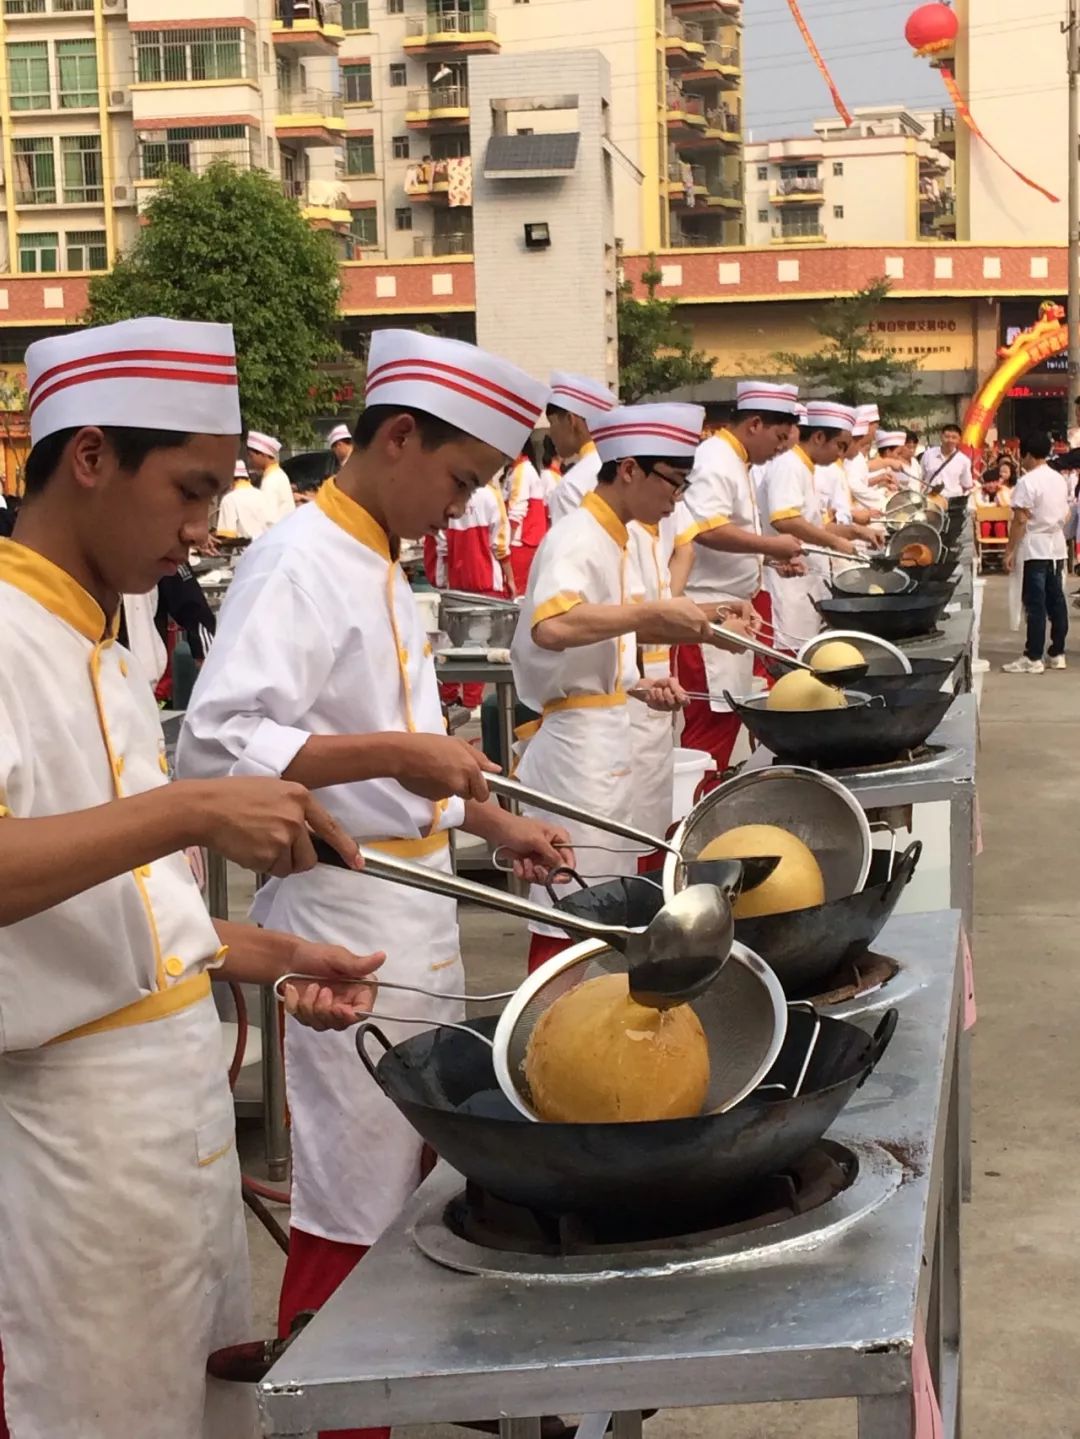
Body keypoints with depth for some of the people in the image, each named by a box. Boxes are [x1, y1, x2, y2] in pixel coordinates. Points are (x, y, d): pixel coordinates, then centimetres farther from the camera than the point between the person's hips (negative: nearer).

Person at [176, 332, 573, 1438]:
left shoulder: (375, 561, 14)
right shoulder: (298, 561, -16)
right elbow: (217, 744, -26)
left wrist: (493, 826, 18)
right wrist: (392, 753, -29)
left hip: (410, 901, 10)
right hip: (339, 915, -9)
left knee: (411, 1169, 18)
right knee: (351, 1209, -1)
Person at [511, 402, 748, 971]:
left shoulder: (607, 537, 13)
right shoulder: (577, 539, -17)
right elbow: (552, 627, -37)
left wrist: (637, 685, 8)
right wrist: (653, 613, -34)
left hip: (604, 738, 10)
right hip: (575, 744, -10)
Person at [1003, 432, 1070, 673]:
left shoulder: (1027, 482, -13)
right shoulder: (1060, 480, 11)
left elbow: (1020, 520, -16)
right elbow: (1066, 516, 15)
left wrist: (1009, 551, -12)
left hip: (1034, 549, -7)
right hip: (1057, 547, 8)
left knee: (1035, 604, -7)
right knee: (1056, 601, 9)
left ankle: (1033, 658, -7)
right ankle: (1057, 653, 13)